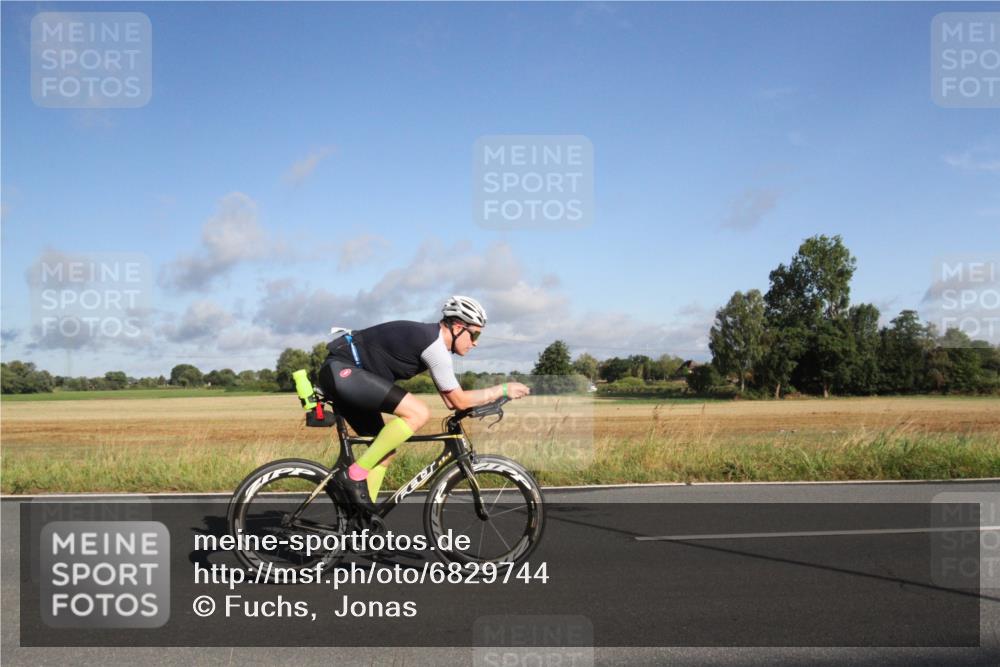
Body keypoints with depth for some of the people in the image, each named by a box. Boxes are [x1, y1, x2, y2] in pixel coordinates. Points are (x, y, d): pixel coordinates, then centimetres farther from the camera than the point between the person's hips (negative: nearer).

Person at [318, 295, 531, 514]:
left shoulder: (431, 339, 14)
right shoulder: (434, 344, -17)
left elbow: (451, 400, 17)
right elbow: (459, 400, -12)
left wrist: (493, 396, 8)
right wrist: (503, 389, -4)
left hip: (339, 374, 11)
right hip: (342, 370, -11)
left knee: (385, 451, 11)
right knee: (418, 413, -21)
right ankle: (355, 475, -15)